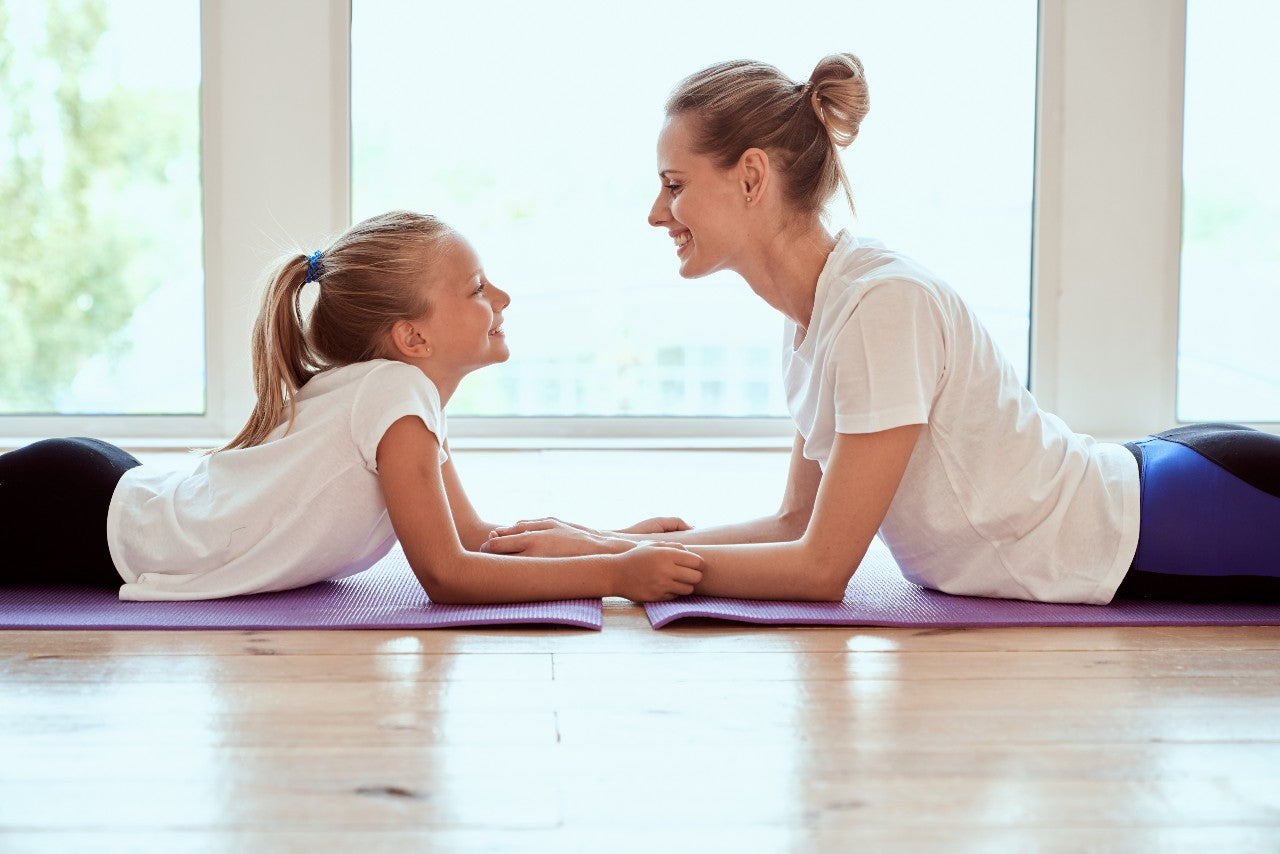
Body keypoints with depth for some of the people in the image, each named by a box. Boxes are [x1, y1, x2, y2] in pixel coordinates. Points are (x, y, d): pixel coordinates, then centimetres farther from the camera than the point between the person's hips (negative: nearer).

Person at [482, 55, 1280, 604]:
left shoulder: (883, 305, -27)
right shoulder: (812, 314, 1)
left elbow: (821, 567, -22)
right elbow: (798, 523, 7)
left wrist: (609, 559, -19)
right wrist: (608, 538, -3)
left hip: (1169, 535, -8)